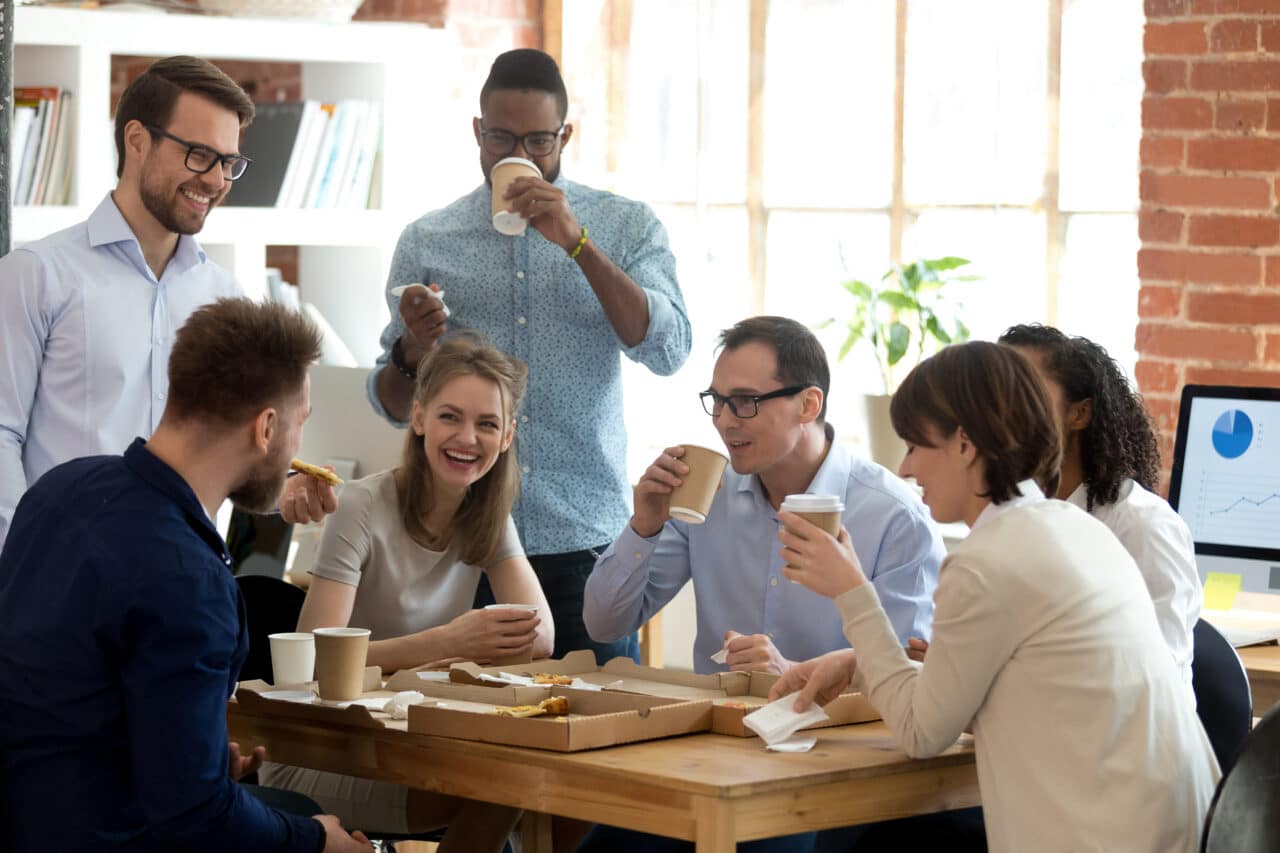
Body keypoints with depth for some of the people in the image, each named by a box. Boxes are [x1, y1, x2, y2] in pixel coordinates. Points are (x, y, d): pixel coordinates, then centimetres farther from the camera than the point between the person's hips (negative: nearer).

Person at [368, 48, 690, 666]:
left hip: (585, 543, -1)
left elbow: (667, 353, -10)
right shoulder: (427, 242, 7)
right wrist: (412, 352, -12)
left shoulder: (625, 227, 5)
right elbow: (392, 407, 11)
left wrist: (576, 242, -16)